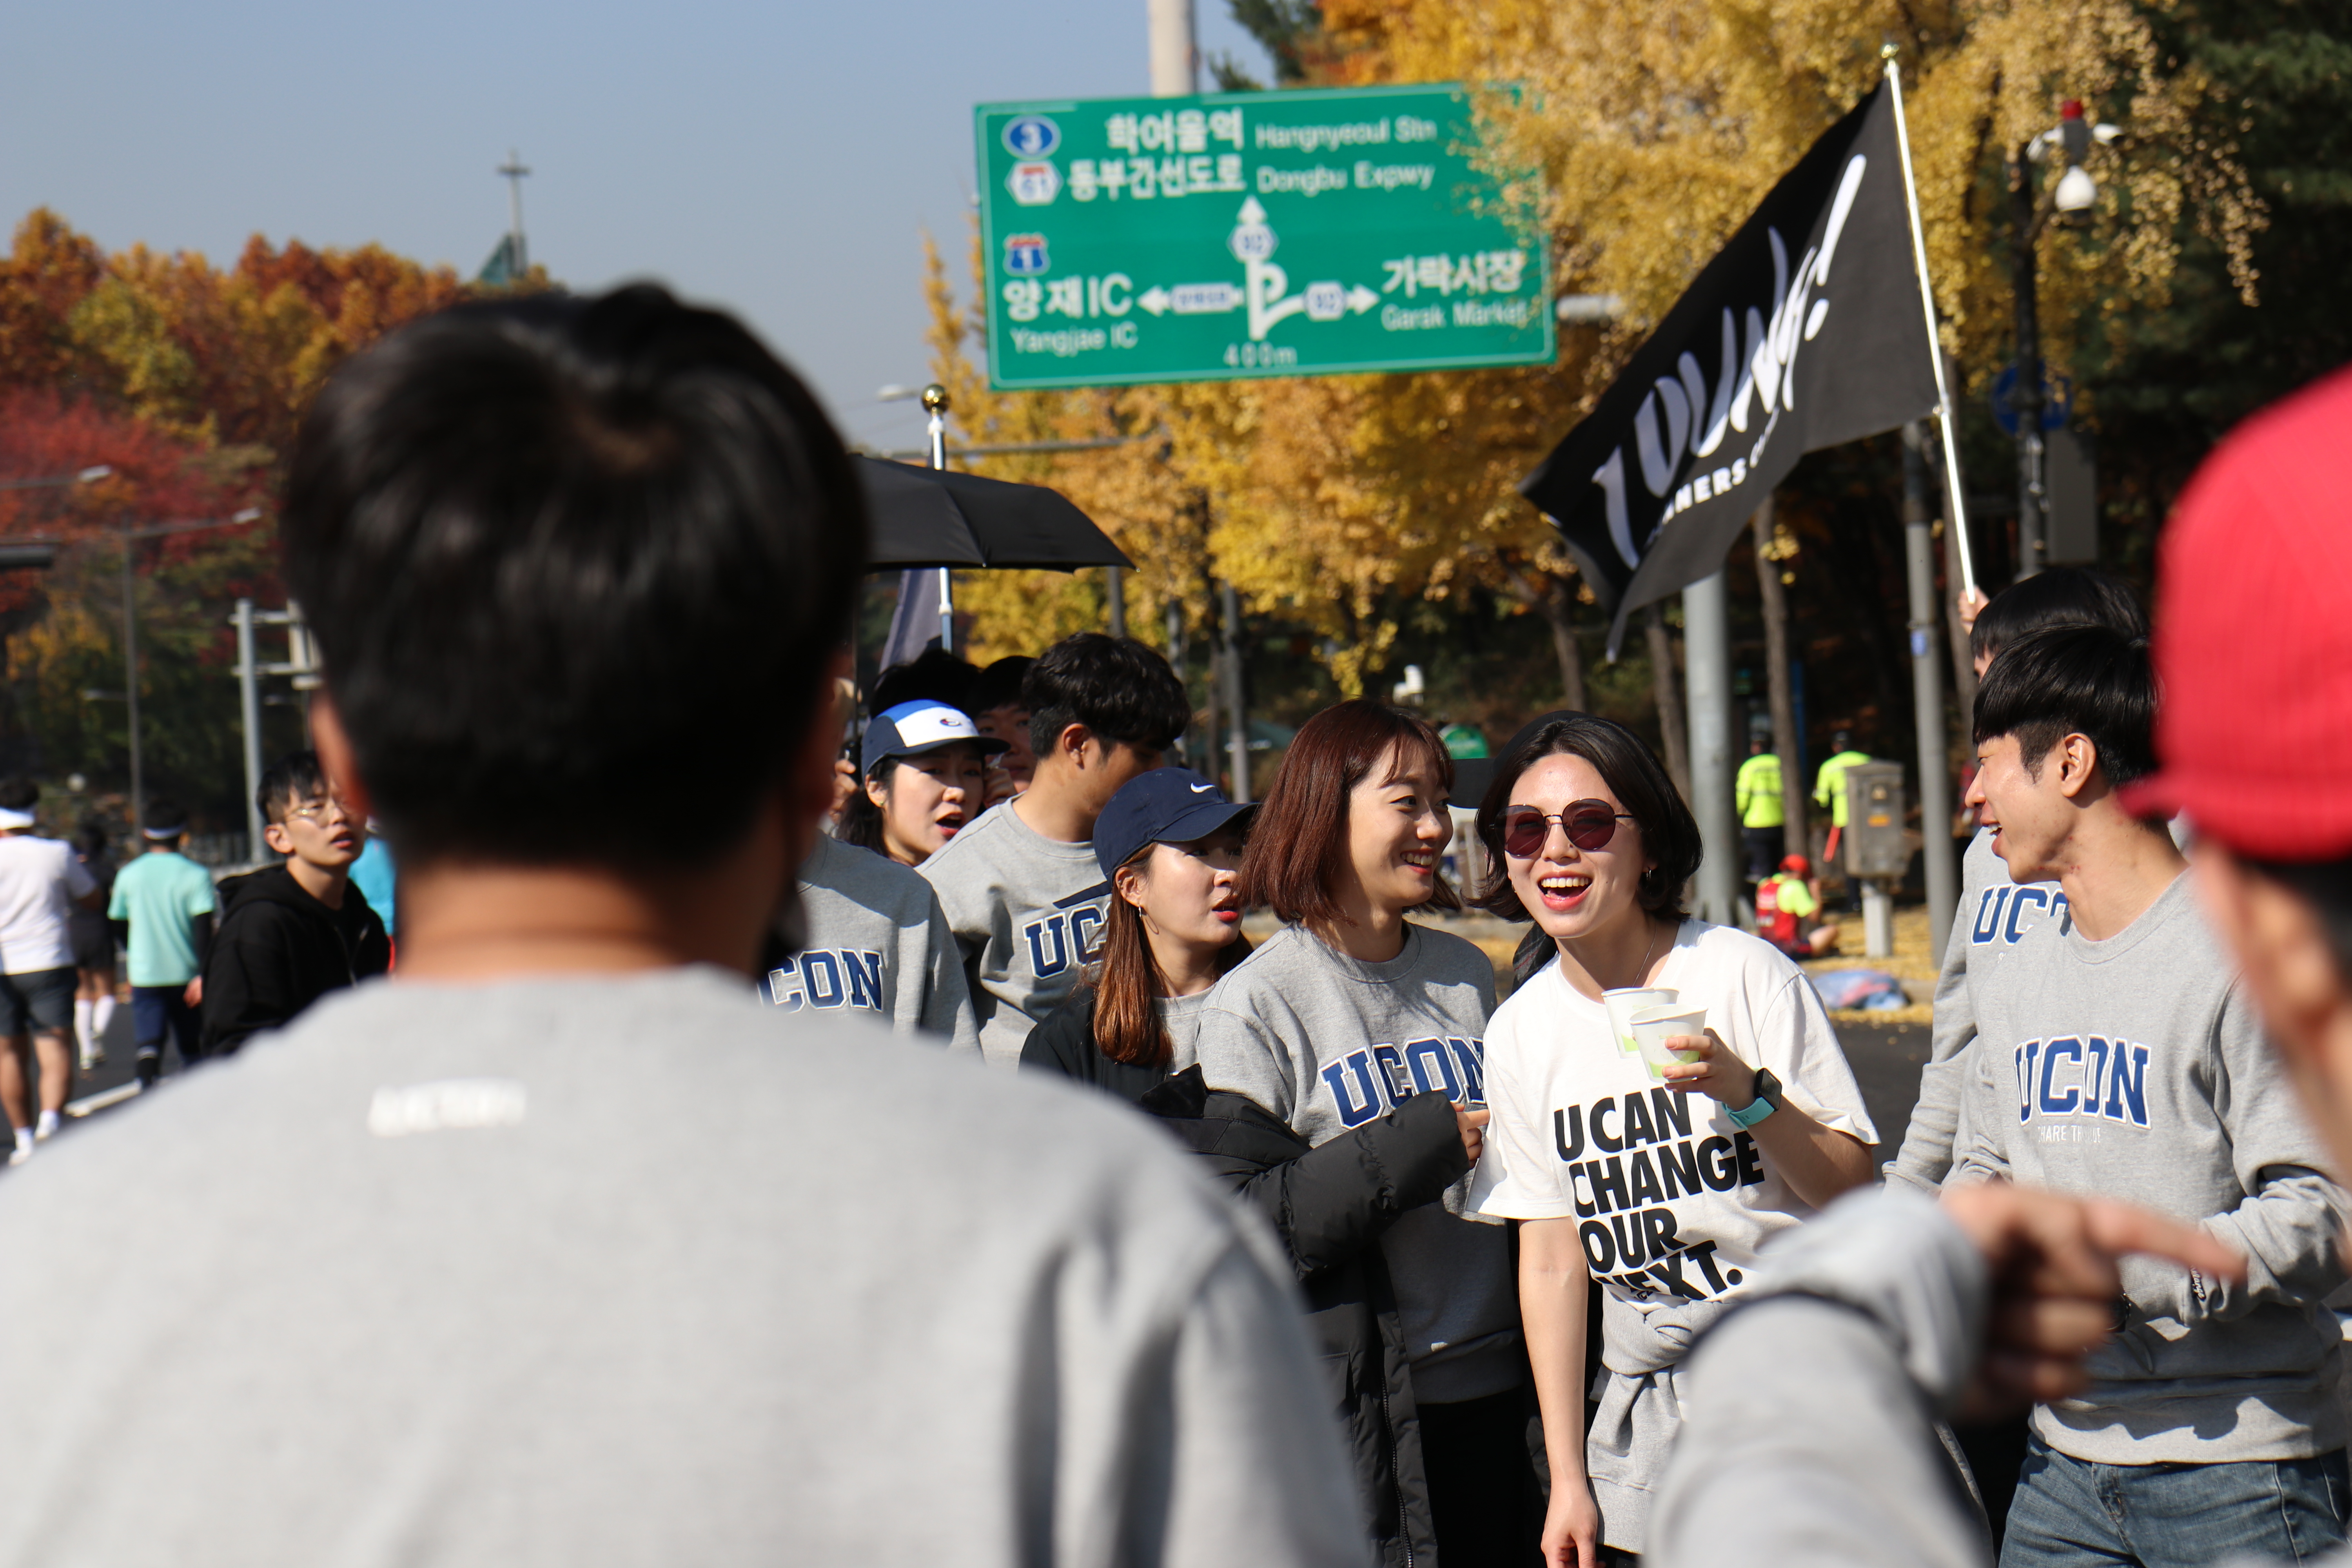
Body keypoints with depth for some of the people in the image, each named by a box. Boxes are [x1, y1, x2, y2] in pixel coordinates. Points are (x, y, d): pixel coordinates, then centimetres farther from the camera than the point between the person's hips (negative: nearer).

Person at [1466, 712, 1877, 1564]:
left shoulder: (1746, 974, -10)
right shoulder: (1519, 1032, 1)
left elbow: (1853, 1194, -9)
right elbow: (1552, 1261, 6)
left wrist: (1750, 1095, -27)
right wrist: (1567, 1478, 5)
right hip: (1649, 1416, 3)